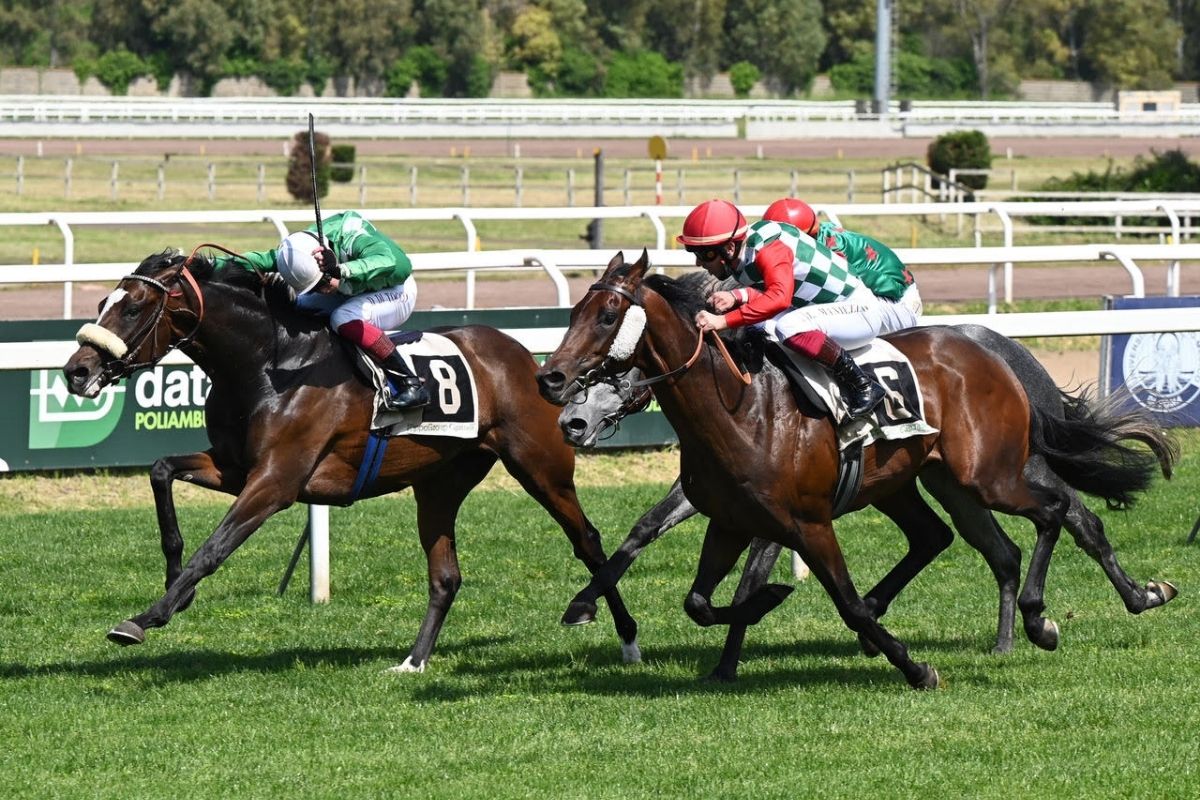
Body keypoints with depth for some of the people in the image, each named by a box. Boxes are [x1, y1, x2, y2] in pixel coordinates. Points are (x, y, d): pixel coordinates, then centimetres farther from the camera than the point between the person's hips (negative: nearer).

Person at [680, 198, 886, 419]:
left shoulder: (768, 249, -28)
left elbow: (780, 297, -43)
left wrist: (723, 320, -48)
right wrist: (736, 297, -20)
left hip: (860, 310, -10)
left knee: (789, 326, -34)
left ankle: (863, 387, -20)